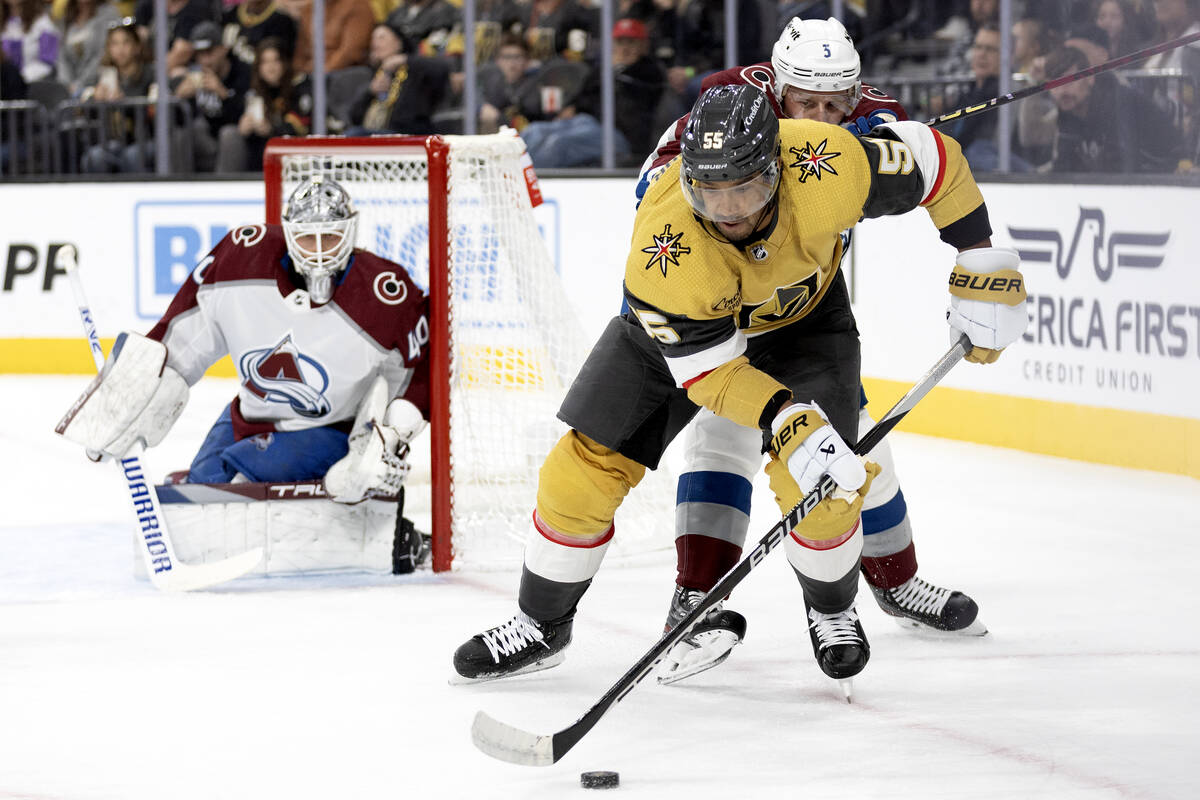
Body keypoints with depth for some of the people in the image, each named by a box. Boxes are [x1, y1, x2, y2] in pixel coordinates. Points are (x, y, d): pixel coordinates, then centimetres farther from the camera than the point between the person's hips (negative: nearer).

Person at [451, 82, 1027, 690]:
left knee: (819, 487, -15)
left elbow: (933, 158, -20)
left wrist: (981, 264, -16)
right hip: (679, 325, -1)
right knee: (586, 465, -6)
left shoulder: (827, 166, -39)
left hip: (802, 314, 1)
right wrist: (790, 427, -44)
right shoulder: (663, 244, -40)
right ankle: (541, 626, 15)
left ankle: (831, 610, 16)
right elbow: (709, 372, -31)